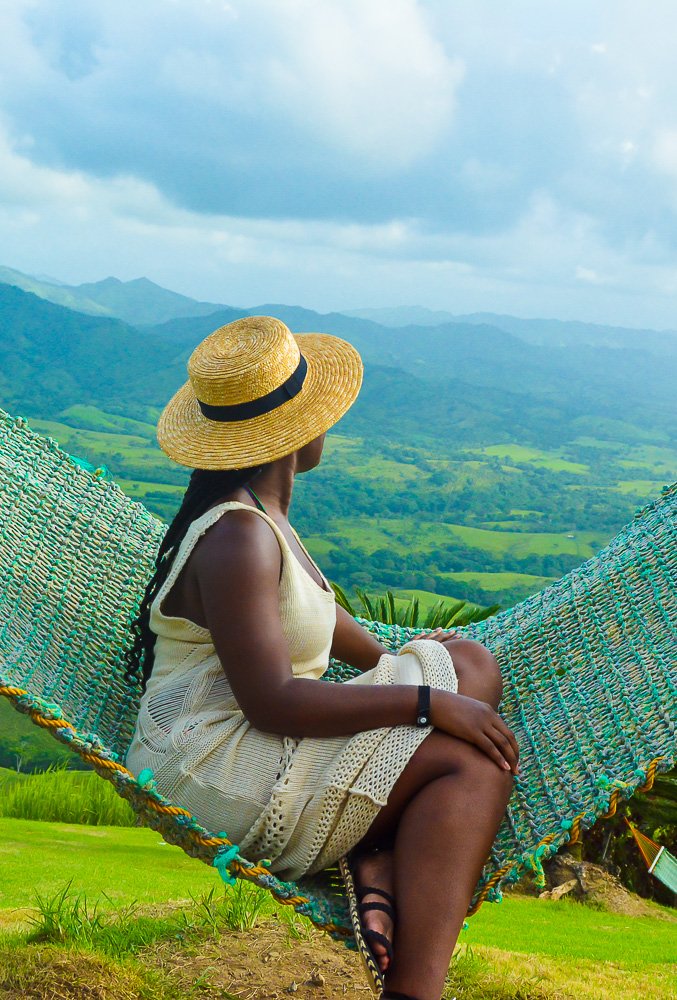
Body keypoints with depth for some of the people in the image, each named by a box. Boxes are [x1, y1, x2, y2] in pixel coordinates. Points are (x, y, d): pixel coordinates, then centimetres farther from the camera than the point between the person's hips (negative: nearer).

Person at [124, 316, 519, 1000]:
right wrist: (426, 700, -22)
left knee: (469, 665, 5)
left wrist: (390, 659, 19)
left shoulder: (259, 509, 12)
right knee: (476, 759, -16)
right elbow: (272, 703, -25)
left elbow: (303, 609, 28)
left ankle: (374, 875, -12)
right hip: (214, 776, -10)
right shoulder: (236, 536, -20)